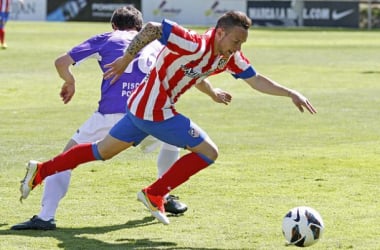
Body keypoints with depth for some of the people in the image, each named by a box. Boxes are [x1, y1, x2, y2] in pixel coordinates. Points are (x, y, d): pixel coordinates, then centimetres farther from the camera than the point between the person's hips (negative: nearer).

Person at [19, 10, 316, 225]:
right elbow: (152, 28, -26)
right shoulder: (194, 45, -25)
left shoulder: (231, 57, 0)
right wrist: (126, 60, -19)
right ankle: (155, 194, 1)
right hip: (156, 111, -9)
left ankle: (40, 171, 25)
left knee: (103, 151, 21)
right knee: (208, 152, -6)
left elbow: (256, 80, 8)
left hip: (141, 107, 9)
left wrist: (291, 93, -2)